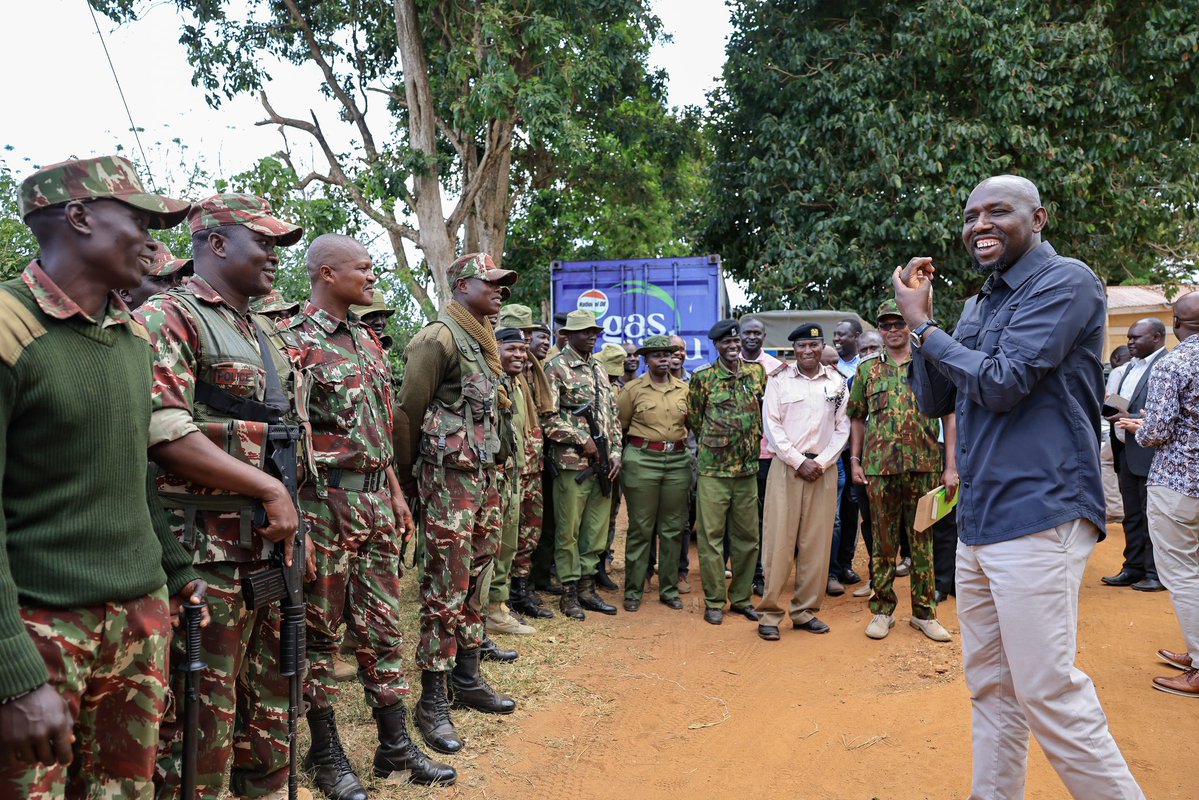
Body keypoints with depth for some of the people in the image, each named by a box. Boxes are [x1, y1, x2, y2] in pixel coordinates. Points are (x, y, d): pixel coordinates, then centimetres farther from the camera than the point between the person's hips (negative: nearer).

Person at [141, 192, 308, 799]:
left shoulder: (266, 335, 17)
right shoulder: (169, 318, -9)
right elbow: (165, 433, -22)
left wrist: (291, 523, 15)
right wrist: (270, 489, -20)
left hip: (270, 546, 8)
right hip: (206, 554, -8)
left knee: (270, 704, 18)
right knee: (202, 723, 3)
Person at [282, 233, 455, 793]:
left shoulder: (367, 339, 13)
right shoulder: (293, 340, -10)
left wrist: (395, 492, 15)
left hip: (375, 500, 7)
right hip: (323, 501, -7)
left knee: (383, 625, 13)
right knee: (320, 631, 7)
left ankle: (395, 745, 25)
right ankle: (325, 754, 23)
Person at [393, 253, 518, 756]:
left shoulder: (484, 342, 15)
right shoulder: (439, 338, -11)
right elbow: (407, 412, -10)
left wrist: (489, 466, 17)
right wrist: (407, 476, -3)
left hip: (484, 474, 9)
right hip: (449, 478, -8)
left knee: (475, 581, 15)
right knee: (445, 591, -4)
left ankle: (468, 680, 28)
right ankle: (433, 703, 7)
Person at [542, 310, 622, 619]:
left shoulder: (598, 370, 17)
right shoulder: (556, 367, -5)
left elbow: (613, 415, 18)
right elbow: (548, 417, -12)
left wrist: (615, 451, 6)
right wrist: (582, 441, -15)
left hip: (602, 464, 7)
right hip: (571, 462, -7)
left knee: (597, 529, 11)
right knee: (568, 530, 1)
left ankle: (587, 587, 22)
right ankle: (569, 592, 12)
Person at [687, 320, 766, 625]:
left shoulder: (757, 372, 7)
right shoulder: (703, 378, -3)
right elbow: (693, 419, 6)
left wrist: (754, 439, 14)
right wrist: (712, 443, 9)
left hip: (748, 468, 4)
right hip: (713, 469, -3)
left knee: (747, 536, 10)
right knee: (711, 535, 0)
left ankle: (741, 597, 23)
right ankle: (714, 602, 11)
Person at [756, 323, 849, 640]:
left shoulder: (837, 382, 10)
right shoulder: (779, 379, 3)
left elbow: (843, 428, 8)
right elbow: (772, 426, -2)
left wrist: (821, 462, -5)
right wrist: (799, 461, -9)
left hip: (824, 469, 3)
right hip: (786, 467, -2)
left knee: (817, 541, 5)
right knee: (779, 540, -3)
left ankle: (805, 611, 16)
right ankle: (769, 613, 5)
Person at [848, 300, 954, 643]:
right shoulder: (867, 369, 9)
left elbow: (950, 416, 3)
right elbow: (857, 418, 14)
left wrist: (951, 466, -3)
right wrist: (854, 460, 5)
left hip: (924, 467, -1)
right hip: (879, 468, 1)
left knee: (923, 540, 7)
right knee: (883, 542, 7)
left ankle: (924, 612, 19)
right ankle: (882, 610, 17)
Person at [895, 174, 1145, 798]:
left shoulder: (1065, 282, -8)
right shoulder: (978, 306, 16)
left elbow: (1003, 383, -17)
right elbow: (934, 402, 14)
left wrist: (922, 326, -5)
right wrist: (922, 318, 3)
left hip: (1036, 518, -8)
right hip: (977, 521, 8)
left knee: (1048, 694, -5)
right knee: (990, 686, 14)